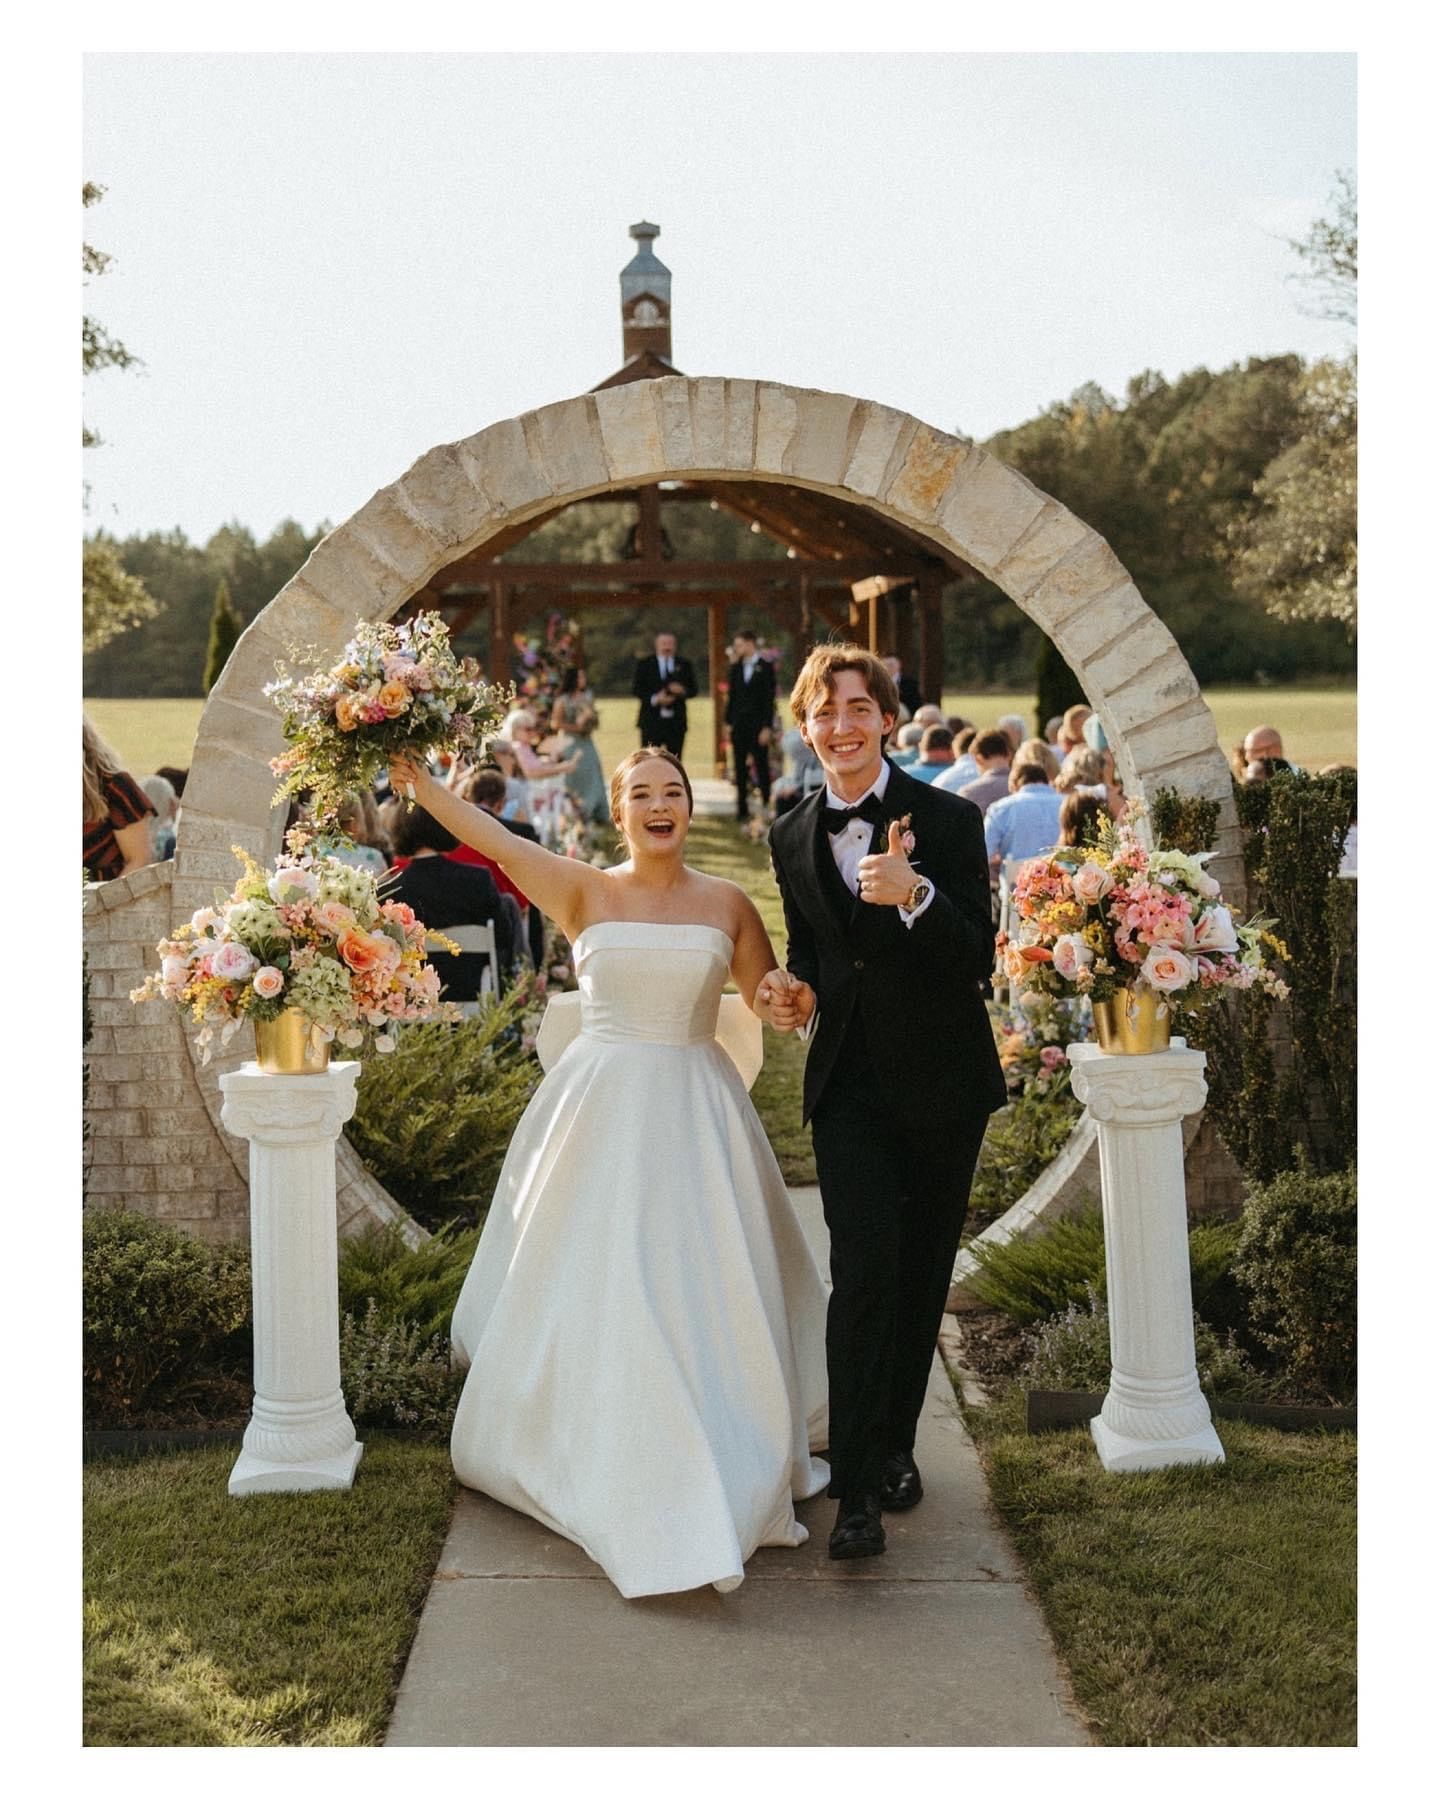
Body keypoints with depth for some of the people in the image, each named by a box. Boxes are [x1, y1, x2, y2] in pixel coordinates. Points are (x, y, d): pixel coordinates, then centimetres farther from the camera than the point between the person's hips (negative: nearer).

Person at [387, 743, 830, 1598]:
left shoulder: (727, 903, 4)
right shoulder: (587, 892, -1)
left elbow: (774, 1001, 13)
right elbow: (496, 841, -16)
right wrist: (419, 783, -30)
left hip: (698, 1112, 1)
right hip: (602, 1110, -1)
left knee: (706, 1290, 2)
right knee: (596, 1290, 3)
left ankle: (727, 1468, 20)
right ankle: (608, 1467, 21)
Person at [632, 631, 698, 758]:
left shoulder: (684, 665, 10)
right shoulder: (644, 664, 4)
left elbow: (694, 689, 10)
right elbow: (636, 688, -1)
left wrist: (683, 690, -13)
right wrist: (655, 698, -15)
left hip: (676, 722, 2)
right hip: (651, 721, -2)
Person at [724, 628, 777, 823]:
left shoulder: (765, 668, -4)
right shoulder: (736, 668, 11)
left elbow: (769, 699, -7)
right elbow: (732, 695, 12)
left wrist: (767, 727, -12)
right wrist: (729, 722, 5)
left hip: (757, 725, -5)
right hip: (739, 725, 5)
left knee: (762, 768, 0)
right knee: (740, 770, 5)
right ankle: (742, 809, 8)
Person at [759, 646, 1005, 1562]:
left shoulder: (949, 820, -7)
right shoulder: (793, 838, 6)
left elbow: (979, 957, -14)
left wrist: (914, 893, -31)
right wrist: (795, 987, -2)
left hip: (941, 1080, -1)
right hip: (850, 1083, 1)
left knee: (922, 1276, 11)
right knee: (865, 1272, -10)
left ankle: (895, 1445, 30)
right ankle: (858, 1490, -6)